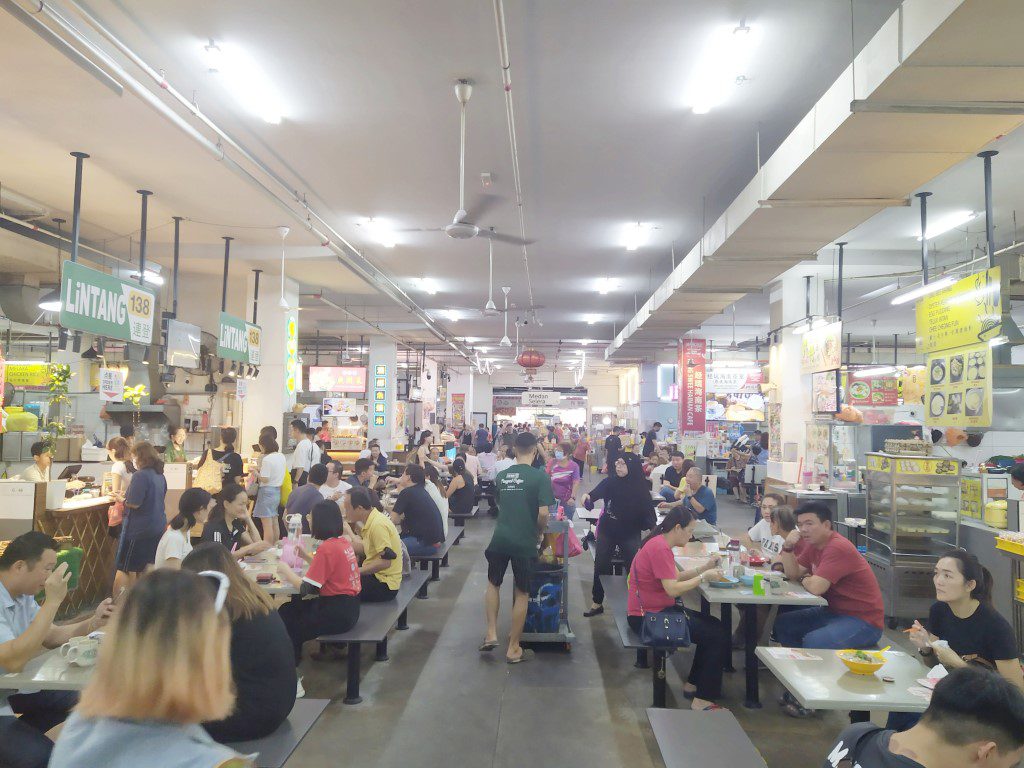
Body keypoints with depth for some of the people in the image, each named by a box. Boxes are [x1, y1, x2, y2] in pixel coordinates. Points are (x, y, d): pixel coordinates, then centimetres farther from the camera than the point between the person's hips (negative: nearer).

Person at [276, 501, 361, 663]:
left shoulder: (327, 548, -20)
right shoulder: (344, 542, 5)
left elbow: (306, 589, -19)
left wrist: (286, 571, -5)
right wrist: (306, 556, 8)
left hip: (337, 614, -8)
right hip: (349, 608, 8)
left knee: (284, 614, 7)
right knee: (294, 605, 18)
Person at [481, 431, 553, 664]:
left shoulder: (501, 476, 7)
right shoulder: (540, 476, -9)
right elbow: (543, 514, -15)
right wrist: (539, 532, 3)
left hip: (500, 539, 4)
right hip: (524, 542, -3)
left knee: (493, 583, 25)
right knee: (522, 594, 9)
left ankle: (491, 634, 20)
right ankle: (513, 649, 17)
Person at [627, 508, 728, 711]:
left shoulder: (661, 544, 11)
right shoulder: (660, 548, -22)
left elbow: (676, 577, 10)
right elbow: (672, 589, -25)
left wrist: (704, 568, 0)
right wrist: (703, 577, -16)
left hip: (658, 609, 11)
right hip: (647, 617, -11)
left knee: (715, 626, 15)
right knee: (717, 636, -8)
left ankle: (693, 684, 23)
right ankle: (702, 700, -1)